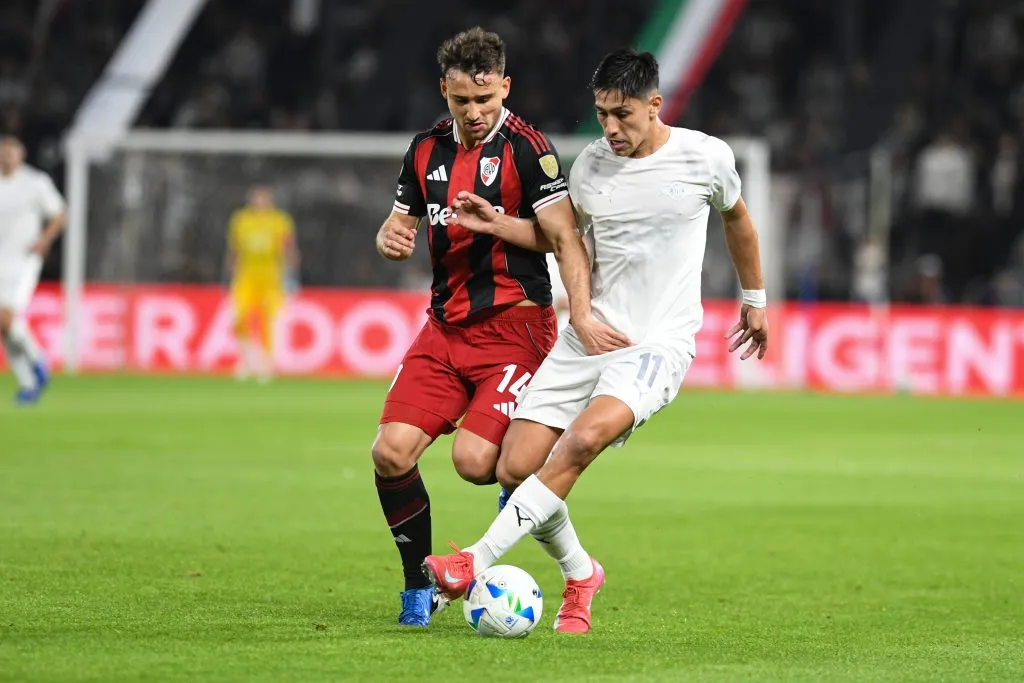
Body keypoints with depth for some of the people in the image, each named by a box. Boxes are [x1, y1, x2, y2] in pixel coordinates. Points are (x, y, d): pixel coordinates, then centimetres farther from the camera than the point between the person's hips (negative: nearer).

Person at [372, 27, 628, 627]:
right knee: (391, 453, -8)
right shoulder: (428, 149, 10)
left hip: (514, 324, -6)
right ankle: (420, 587, 10)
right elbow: (401, 225, 20)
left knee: (474, 459, -19)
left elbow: (564, 237, -13)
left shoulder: (526, 148, -9)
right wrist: (393, 239, -3)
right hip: (446, 324, 6)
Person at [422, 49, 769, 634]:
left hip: (659, 343, -4)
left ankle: (476, 563, -31)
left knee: (583, 441, -30)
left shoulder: (706, 157, -3)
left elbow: (737, 218, 17)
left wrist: (755, 299, 28)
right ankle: (579, 574, 19)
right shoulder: (591, 165, 4)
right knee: (516, 467, -8)